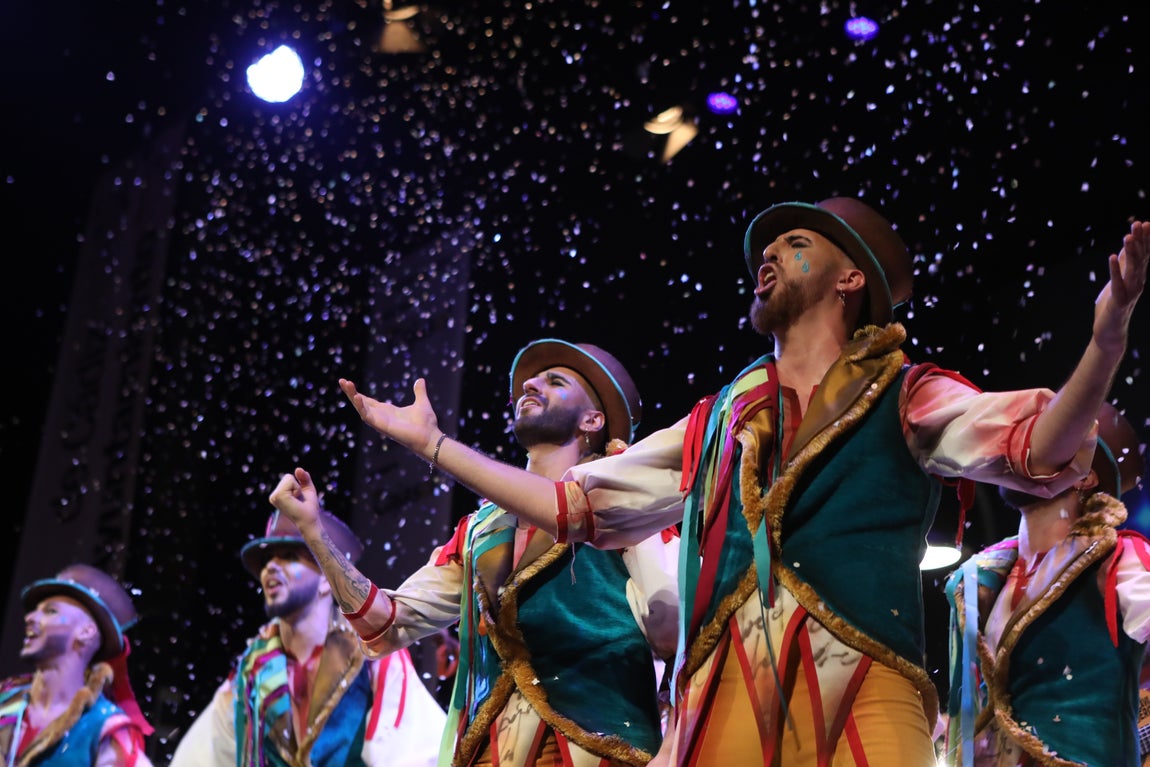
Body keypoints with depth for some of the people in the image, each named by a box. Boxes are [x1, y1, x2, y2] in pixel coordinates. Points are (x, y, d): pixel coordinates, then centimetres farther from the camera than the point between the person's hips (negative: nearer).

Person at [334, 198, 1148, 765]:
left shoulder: (904, 398, 10)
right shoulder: (717, 420, 22)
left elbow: (1039, 448, -6)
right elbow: (573, 503, 26)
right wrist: (432, 441, 26)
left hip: (862, 696, -3)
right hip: (720, 701, 4)